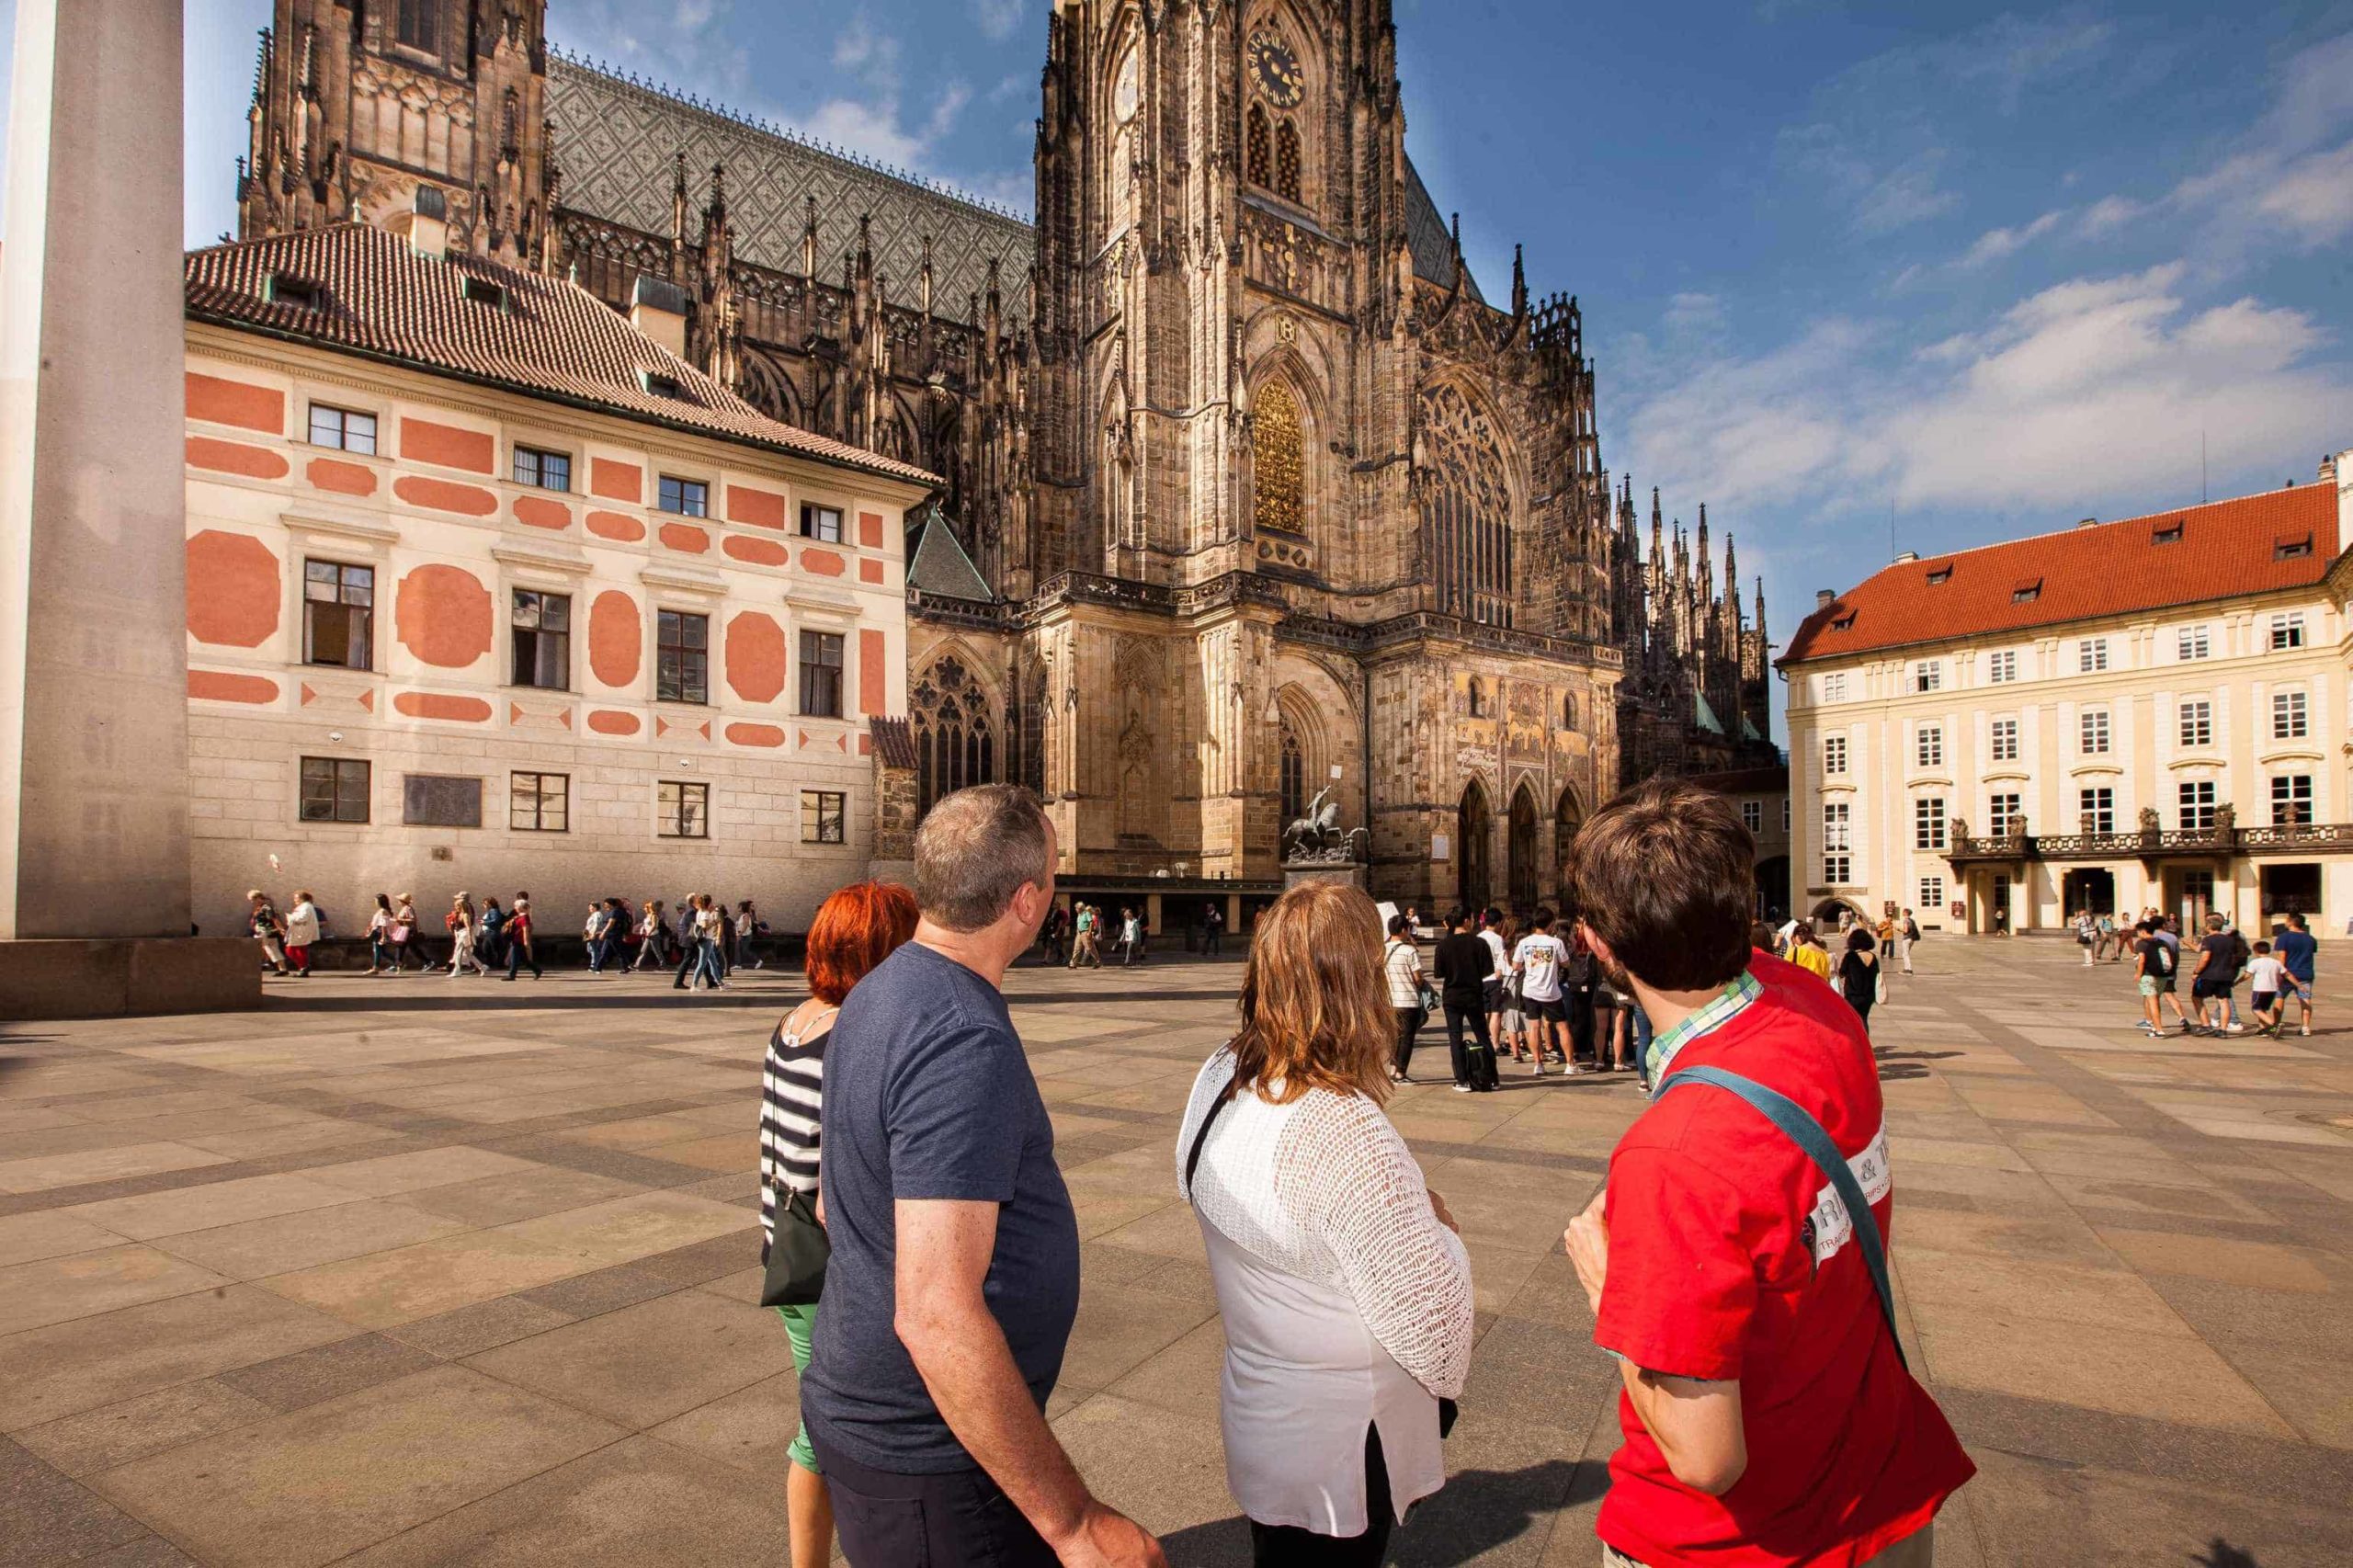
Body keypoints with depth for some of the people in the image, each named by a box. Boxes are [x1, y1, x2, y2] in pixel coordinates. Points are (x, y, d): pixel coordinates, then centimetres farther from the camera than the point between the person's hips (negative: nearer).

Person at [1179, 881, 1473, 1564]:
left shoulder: (1217, 1079, -8)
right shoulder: (1349, 1136, -34)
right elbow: (1432, 1326, -27)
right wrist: (1436, 1223, -8)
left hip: (1255, 1406, 7)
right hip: (1338, 1448, -7)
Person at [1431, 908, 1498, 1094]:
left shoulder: (1443, 944, -8)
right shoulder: (1479, 944, -9)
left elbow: (1439, 973, -7)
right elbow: (1488, 972, -7)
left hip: (1451, 997, 0)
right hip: (1474, 996, 0)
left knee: (1456, 1039, 6)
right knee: (1483, 1037, 13)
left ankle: (1463, 1081, 4)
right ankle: (1490, 1078, 14)